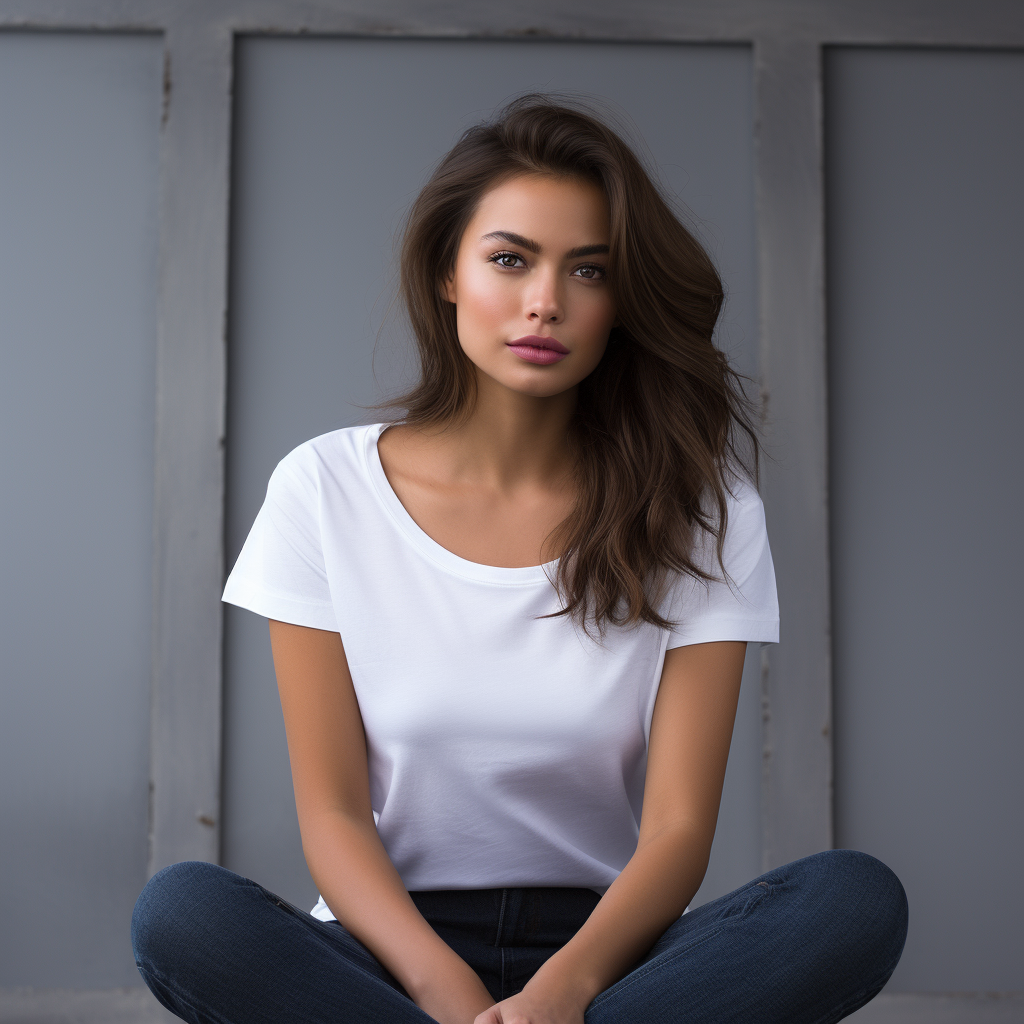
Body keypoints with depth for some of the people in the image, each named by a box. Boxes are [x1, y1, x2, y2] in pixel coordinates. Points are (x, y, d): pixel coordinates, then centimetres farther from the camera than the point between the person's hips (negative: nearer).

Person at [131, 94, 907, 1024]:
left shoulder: (698, 505, -1)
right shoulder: (326, 490, -1)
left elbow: (679, 828, -7)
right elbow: (333, 814, -4)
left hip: (604, 947, 1)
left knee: (858, 900, -27)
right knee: (180, 912, -30)